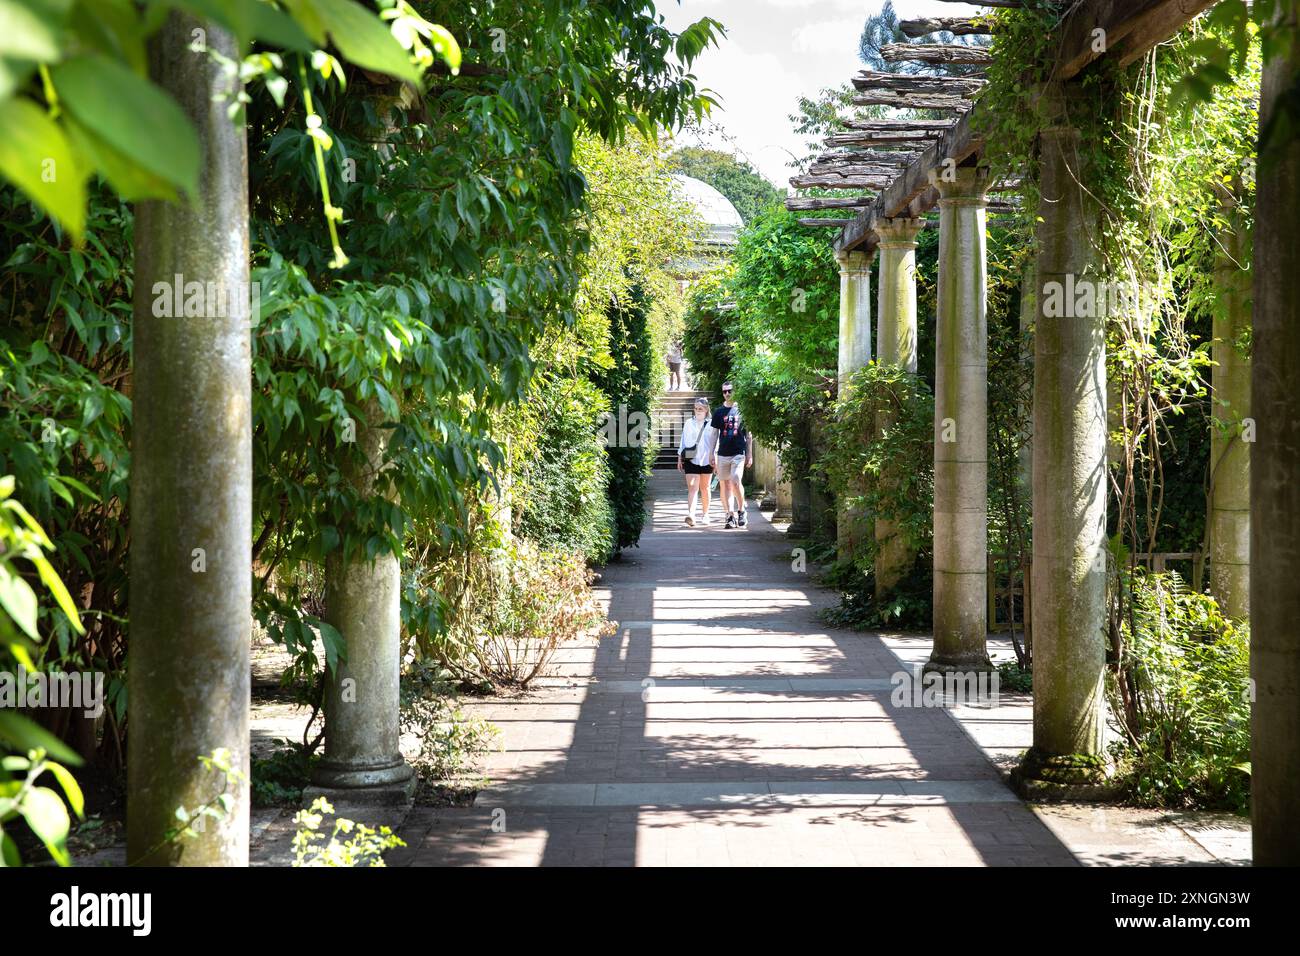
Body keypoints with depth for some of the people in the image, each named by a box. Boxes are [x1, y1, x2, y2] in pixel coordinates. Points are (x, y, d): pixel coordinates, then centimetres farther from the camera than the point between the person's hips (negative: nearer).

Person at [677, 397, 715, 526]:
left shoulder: (712, 424, 5)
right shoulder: (688, 423, 9)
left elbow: (716, 443, 8)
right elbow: (683, 442, 13)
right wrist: (680, 458, 9)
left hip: (707, 460, 0)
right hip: (691, 460, 0)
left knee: (705, 488, 10)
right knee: (692, 488, -12)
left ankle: (705, 514, 21)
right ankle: (690, 515, -26)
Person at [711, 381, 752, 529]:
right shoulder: (719, 412, 8)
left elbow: (748, 434, 9)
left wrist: (750, 455, 6)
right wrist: (712, 454, 5)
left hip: (739, 453, -3)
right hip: (723, 454, 3)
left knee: (736, 481, -18)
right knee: (724, 485, 2)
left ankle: (741, 510, 0)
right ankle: (730, 516, 8)